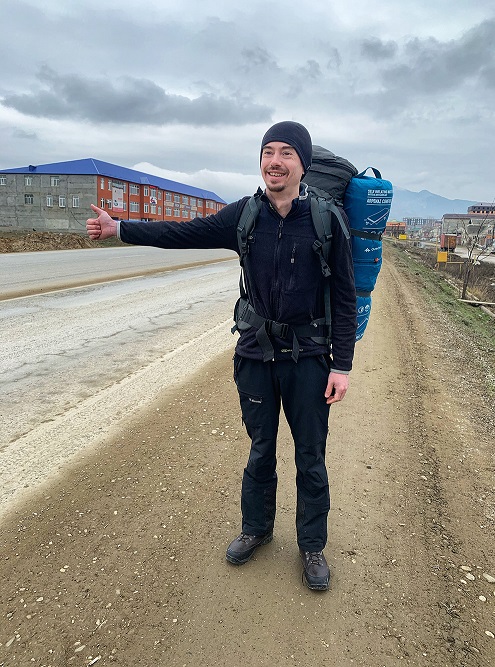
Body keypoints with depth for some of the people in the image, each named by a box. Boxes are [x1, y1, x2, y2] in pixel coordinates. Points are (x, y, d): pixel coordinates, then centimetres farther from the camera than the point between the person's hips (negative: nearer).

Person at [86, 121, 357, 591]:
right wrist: (119, 229, 6)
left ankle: (312, 545, 32)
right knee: (260, 449, 18)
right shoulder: (245, 215, -2)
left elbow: (344, 297, -7)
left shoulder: (327, 219, -10)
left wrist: (341, 365, -9)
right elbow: (185, 234, 6)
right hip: (255, 352, 2)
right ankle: (256, 528, 41)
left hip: (308, 358, -2)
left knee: (311, 458, 11)